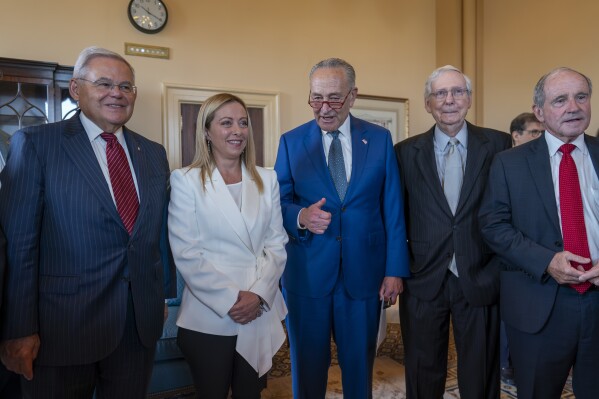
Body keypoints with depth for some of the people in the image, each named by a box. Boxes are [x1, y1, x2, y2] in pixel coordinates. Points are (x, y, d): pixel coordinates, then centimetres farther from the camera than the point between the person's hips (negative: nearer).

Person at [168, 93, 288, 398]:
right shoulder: (186, 180, -5)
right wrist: (229, 300, -14)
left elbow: (277, 243, 3)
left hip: (261, 313, 3)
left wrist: (258, 294, -10)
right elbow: (185, 252, -10)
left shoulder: (267, 179, 6)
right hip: (209, 318, -3)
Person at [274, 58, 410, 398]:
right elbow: (277, 204, 1)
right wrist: (301, 216, -21)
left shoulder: (380, 139, 2)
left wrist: (395, 269, -2)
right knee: (308, 366, 14)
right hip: (307, 273, 0)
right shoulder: (291, 141, 1)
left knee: (360, 365, 17)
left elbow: (393, 209, 2)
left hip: (364, 271, 1)